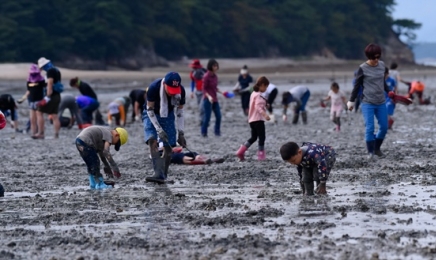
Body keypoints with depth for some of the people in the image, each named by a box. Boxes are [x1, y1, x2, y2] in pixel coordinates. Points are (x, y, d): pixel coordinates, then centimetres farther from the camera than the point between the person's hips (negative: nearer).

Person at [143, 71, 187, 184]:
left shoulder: (181, 91, -21)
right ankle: (159, 174, -34)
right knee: (152, 141, -25)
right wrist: (159, 130, -27)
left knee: (168, 147, -6)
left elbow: (180, 111, -7)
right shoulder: (154, 88, -32)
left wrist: (181, 133, -8)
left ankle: (163, 176, 8)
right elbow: (150, 110, -22)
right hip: (152, 115, -3)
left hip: (168, 116, 3)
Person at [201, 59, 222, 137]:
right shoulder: (206, 76, -14)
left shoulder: (215, 76, 7)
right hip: (207, 100, -7)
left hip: (214, 99, 7)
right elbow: (204, 89, -13)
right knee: (207, 117, -2)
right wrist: (208, 96, -26)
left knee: (218, 116, 6)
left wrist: (221, 92, 10)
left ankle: (217, 131, 20)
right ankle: (204, 133, 11)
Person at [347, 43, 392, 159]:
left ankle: (377, 148, 25)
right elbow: (357, 85, -3)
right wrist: (351, 101, -1)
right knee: (370, 128, -10)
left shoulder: (382, 65, 4)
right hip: (368, 103, -5)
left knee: (384, 127, 6)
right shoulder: (363, 68, -10)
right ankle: (370, 152, 3)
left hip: (381, 103, 5)